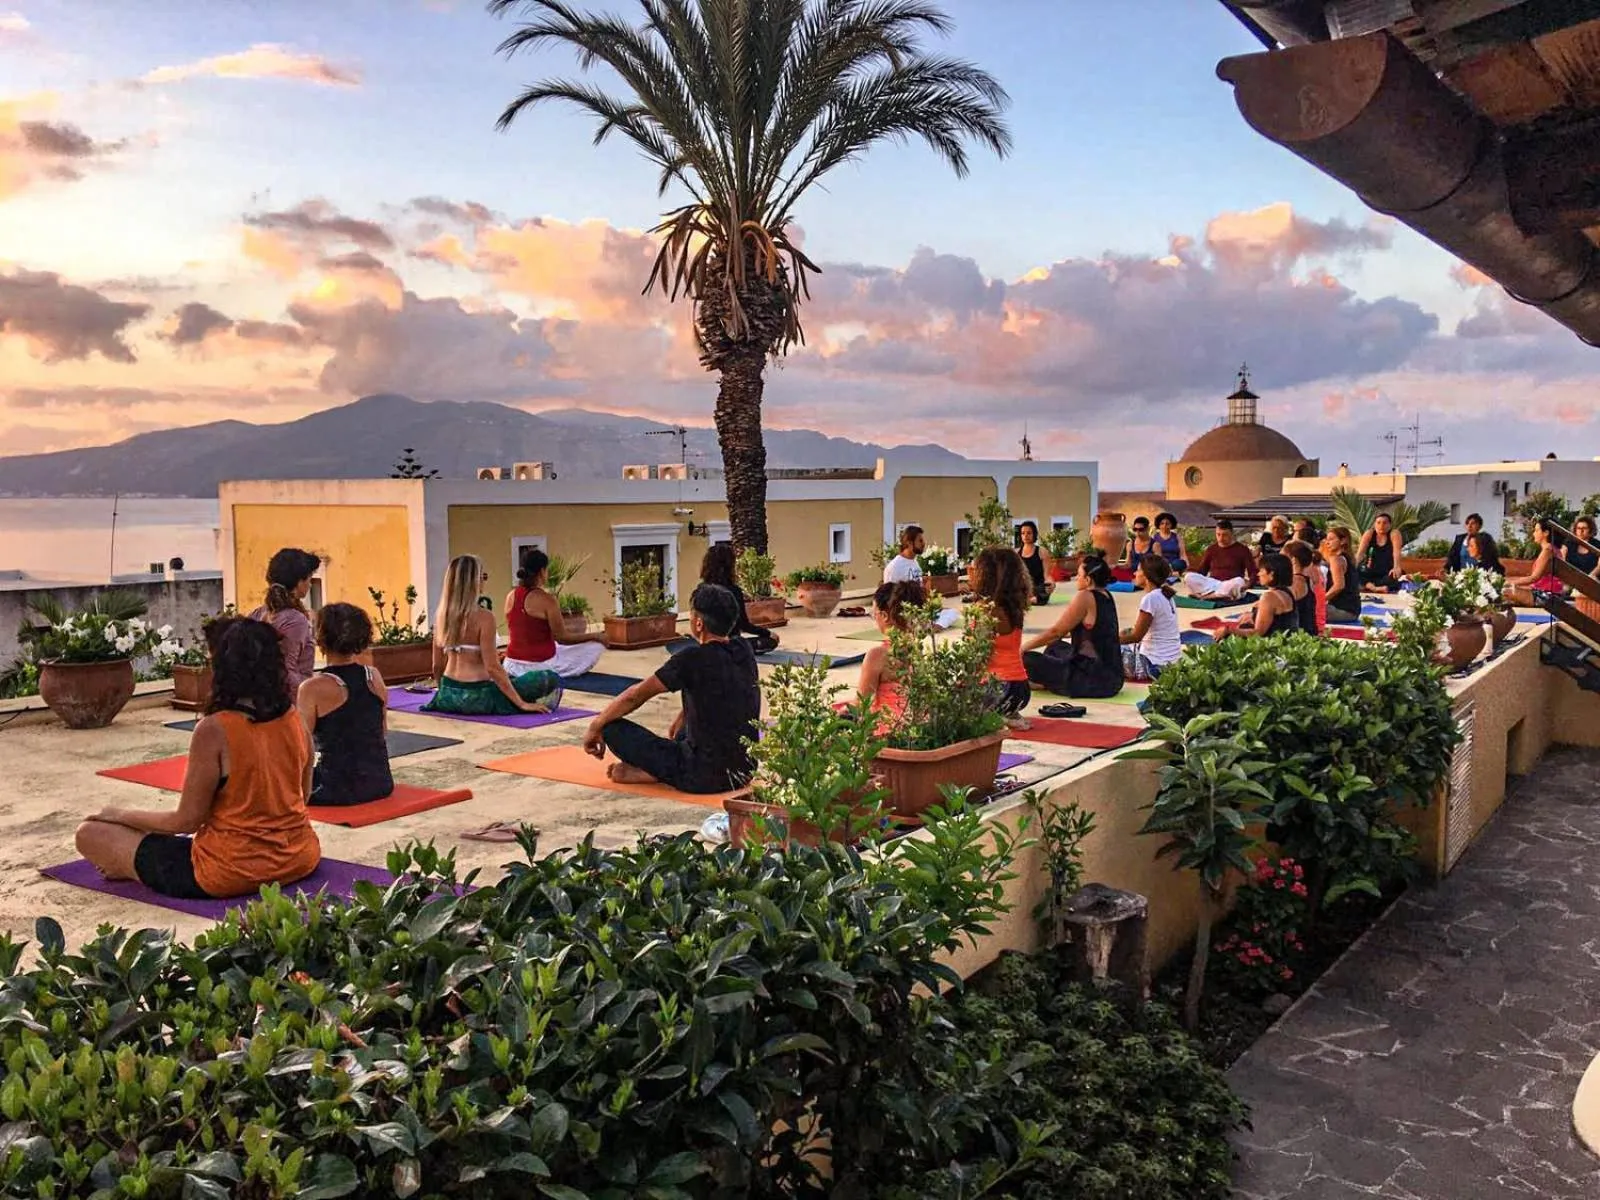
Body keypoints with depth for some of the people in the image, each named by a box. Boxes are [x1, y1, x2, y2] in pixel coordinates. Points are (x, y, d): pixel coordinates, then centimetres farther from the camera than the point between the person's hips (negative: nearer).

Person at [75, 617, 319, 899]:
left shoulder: (214, 730, -19)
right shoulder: (294, 721, -3)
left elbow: (187, 820, -13)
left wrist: (120, 814, 2)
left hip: (230, 874, -7)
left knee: (90, 835, 5)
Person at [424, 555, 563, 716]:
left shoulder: (442, 616, 3)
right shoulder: (483, 617, -16)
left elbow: (437, 666, 10)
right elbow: (492, 668, -19)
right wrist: (522, 704, -16)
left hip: (448, 696, 8)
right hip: (476, 698, -8)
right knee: (550, 680, 0)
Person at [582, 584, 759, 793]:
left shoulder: (694, 660, -16)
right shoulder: (744, 652, 3)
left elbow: (635, 696, -6)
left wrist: (595, 726, 7)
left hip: (705, 777, -7)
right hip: (744, 773, 7)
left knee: (613, 728, -3)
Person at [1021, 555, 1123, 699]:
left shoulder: (1085, 597, -16)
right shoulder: (1106, 597, 9)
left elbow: (1056, 632, -12)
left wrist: (1023, 647, -2)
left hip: (1095, 681, -10)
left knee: (1027, 660, -12)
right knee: (1055, 646, 30)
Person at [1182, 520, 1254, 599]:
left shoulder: (1242, 549, 5)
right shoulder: (1211, 549, 14)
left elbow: (1253, 572, 1)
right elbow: (1202, 570, 17)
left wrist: (1248, 582, -22)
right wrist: (1196, 581, -5)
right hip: (1212, 584, 3)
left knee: (1238, 582, -39)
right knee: (1189, 577, -25)